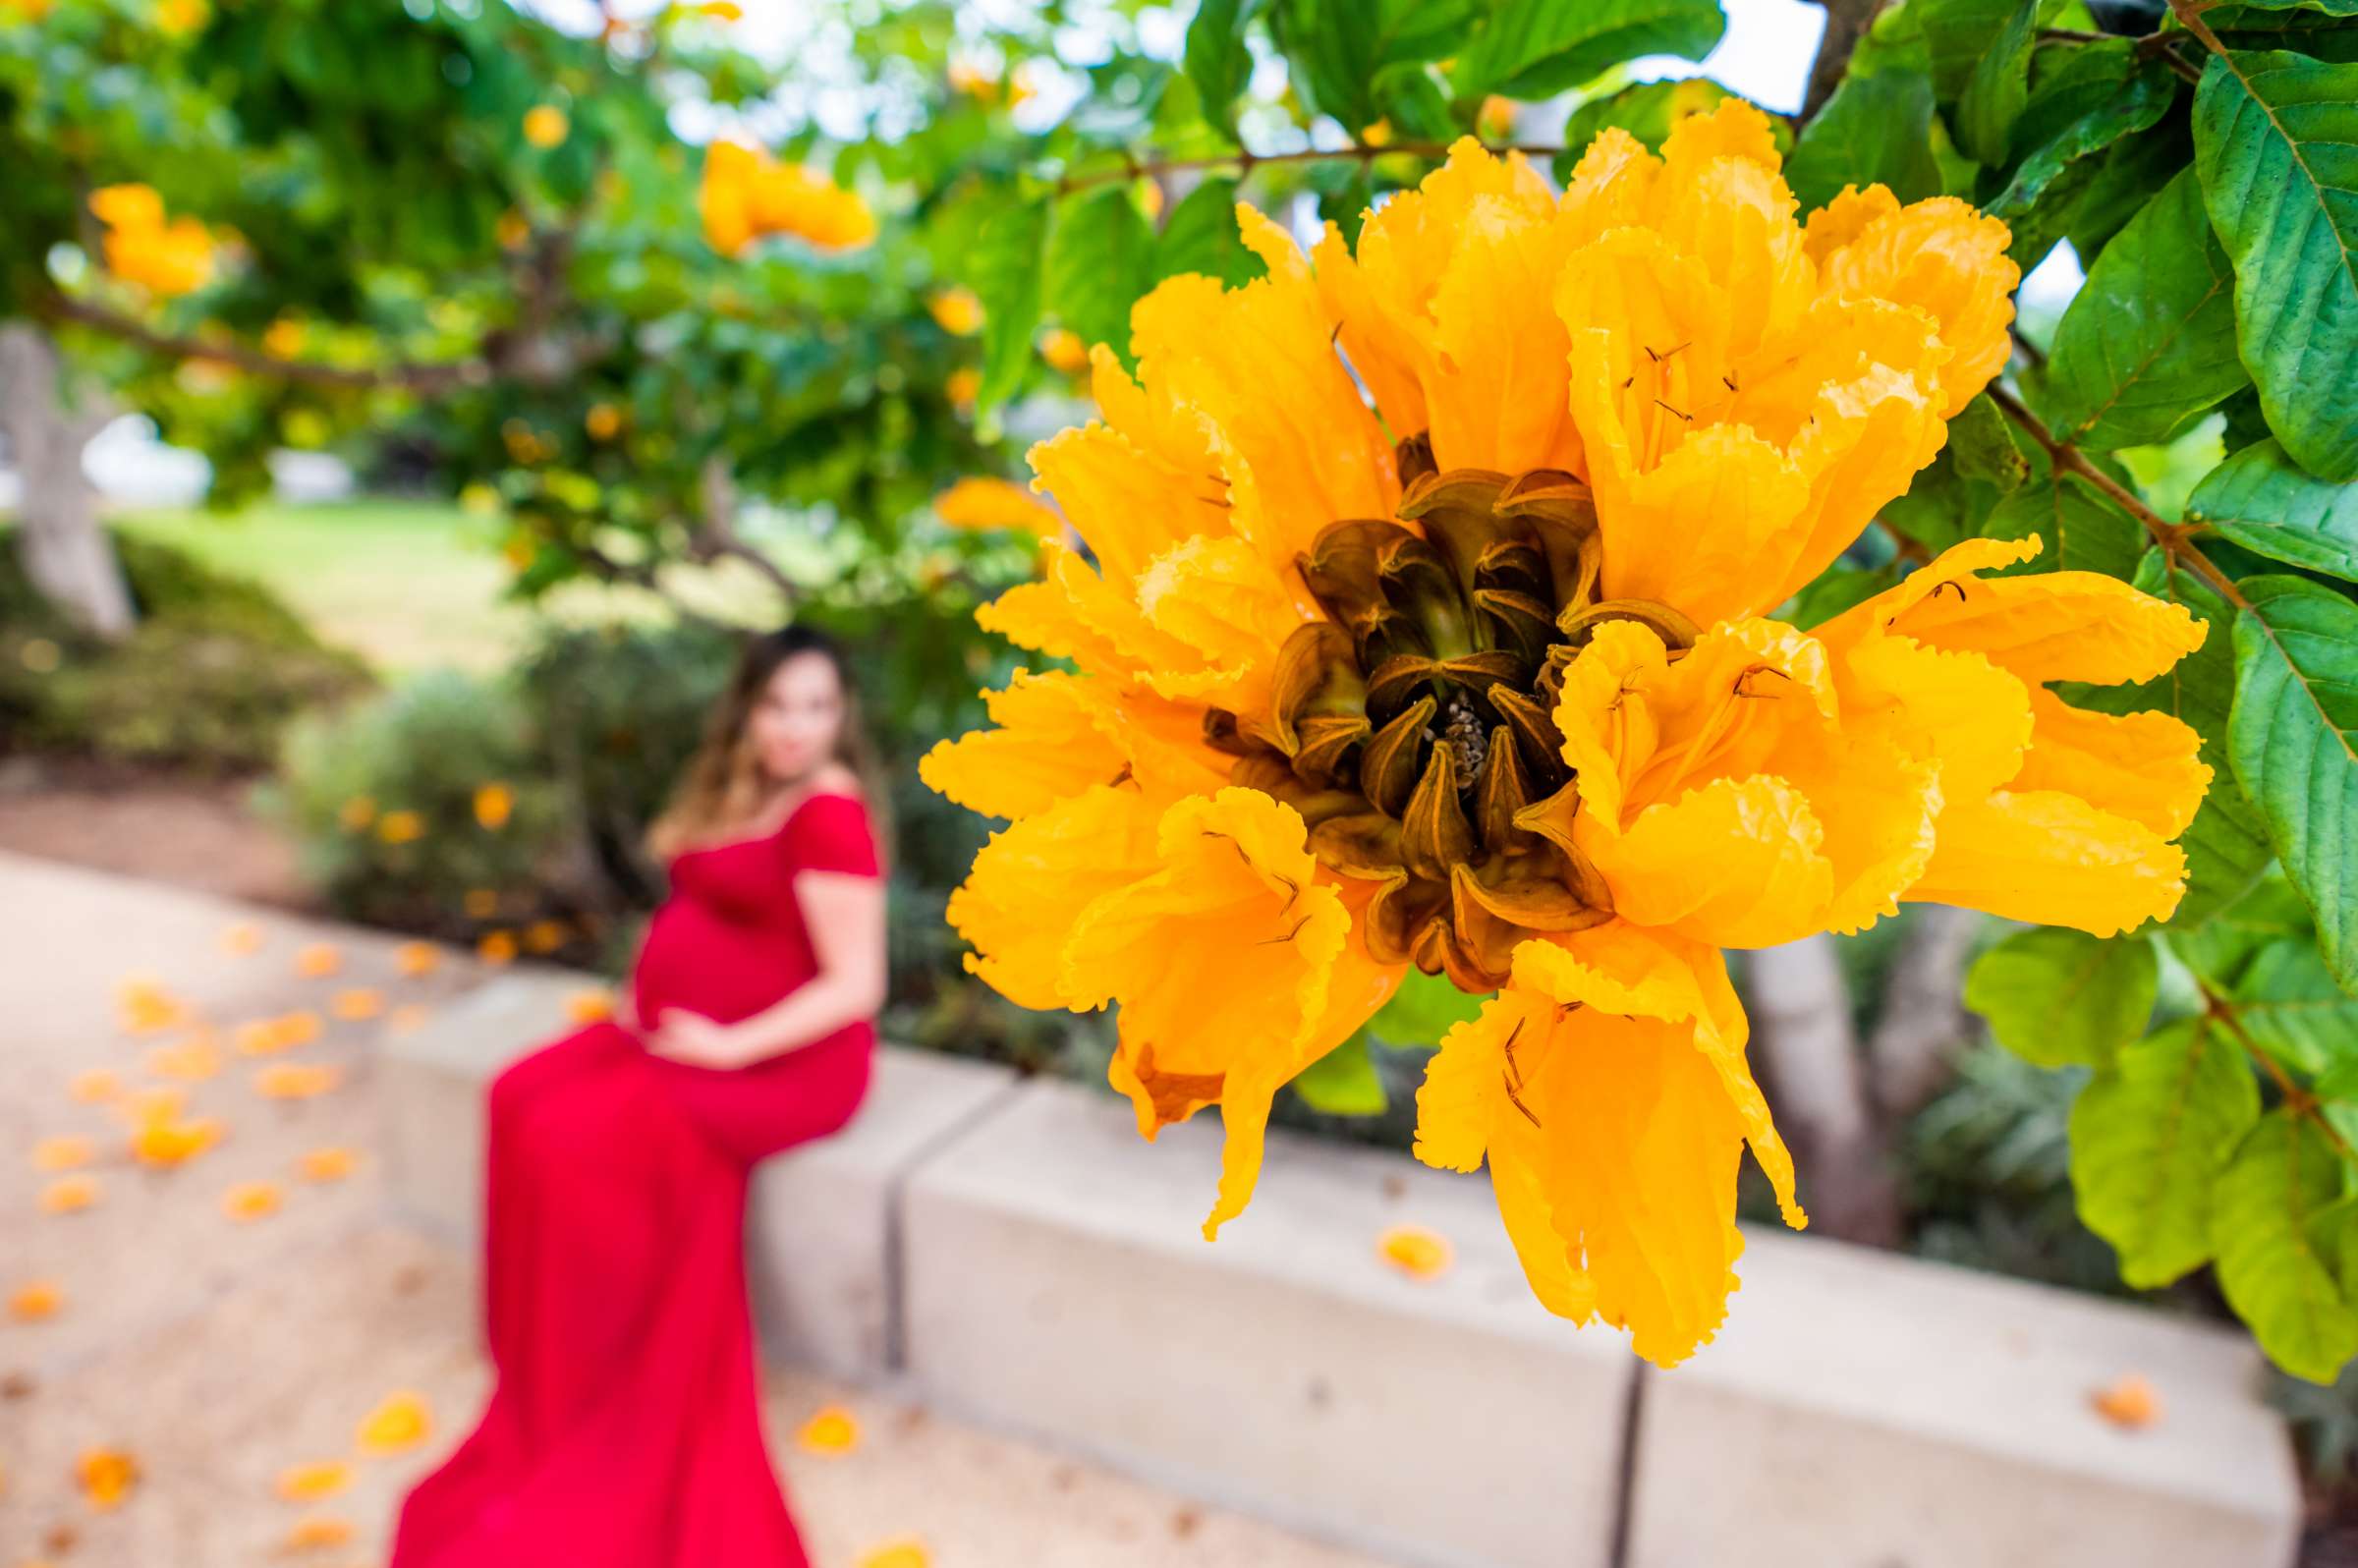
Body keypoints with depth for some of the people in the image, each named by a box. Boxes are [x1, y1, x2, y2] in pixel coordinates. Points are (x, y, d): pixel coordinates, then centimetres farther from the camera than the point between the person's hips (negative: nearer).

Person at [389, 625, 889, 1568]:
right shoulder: (742, 788, 8)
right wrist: (646, 988, 5)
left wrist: (731, 1047, -21)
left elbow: (856, 986, -24)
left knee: (589, 1141, -20)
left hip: (783, 1058, -9)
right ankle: (567, 1365, 6)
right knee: (529, 1099, -6)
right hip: (683, 1030, 9)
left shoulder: (828, 812, -21)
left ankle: (611, 1395, 3)